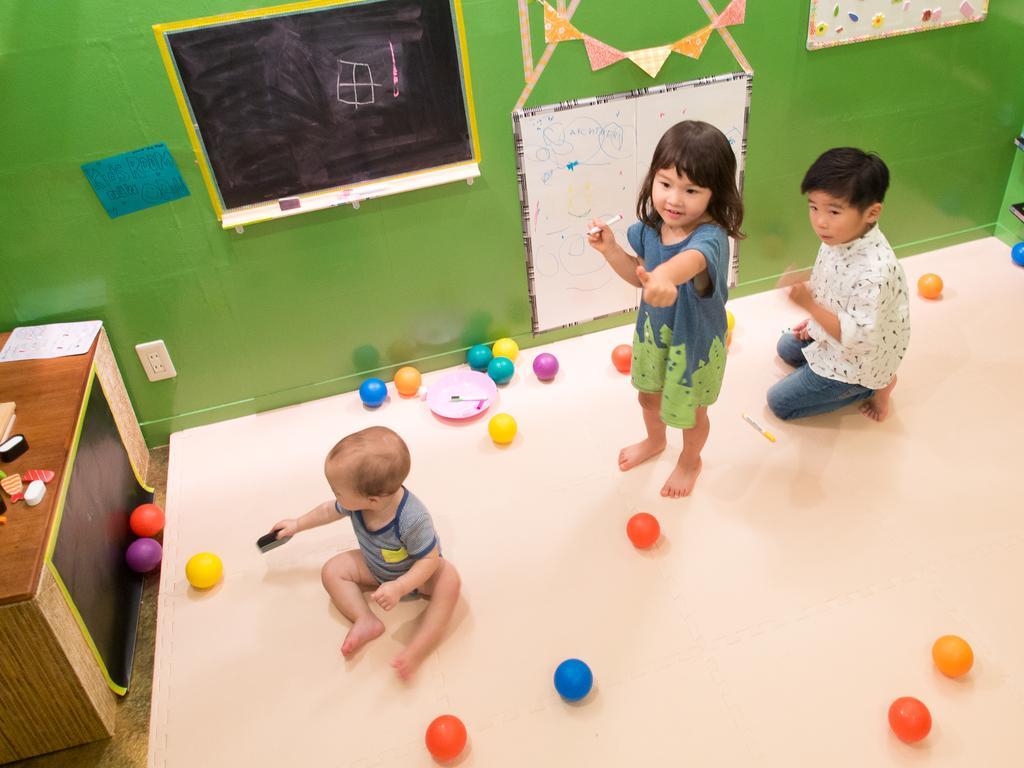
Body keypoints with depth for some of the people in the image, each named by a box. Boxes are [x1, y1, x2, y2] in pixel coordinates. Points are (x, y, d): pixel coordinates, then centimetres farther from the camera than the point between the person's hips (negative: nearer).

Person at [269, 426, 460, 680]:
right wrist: (297, 524, 11)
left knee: (449, 578, -34)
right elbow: (330, 510, -1)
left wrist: (399, 588, -43)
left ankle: (416, 651, -37)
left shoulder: (413, 519, -42)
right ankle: (366, 621, -19)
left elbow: (430, 559, -32)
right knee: (332, 570, -8)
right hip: (375, 568, 6)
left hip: (414, 573, -6)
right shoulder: (358, 499, -24)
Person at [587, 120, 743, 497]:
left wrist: (666, 274, -86)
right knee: (648, 395, 30)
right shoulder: (651, 226, -16)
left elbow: (692, 259, -63)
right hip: (652, 330, 6)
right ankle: (655, 440, 63)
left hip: (694, 343, -6)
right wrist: (610, 248, -14)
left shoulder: (710, 236, -37)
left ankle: (690, 461, 53)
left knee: (690, 412, 20)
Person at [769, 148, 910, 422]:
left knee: (779, 402, 2)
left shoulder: (874, 271, -40)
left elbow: (859, 338, -37)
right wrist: (816, 318, 9)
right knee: (786, 347, 32)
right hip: (831, 332, 9)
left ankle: (872, 387, 8)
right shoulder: (840, 236, -15)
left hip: (857, 362, -9)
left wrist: (809, 305, -43)